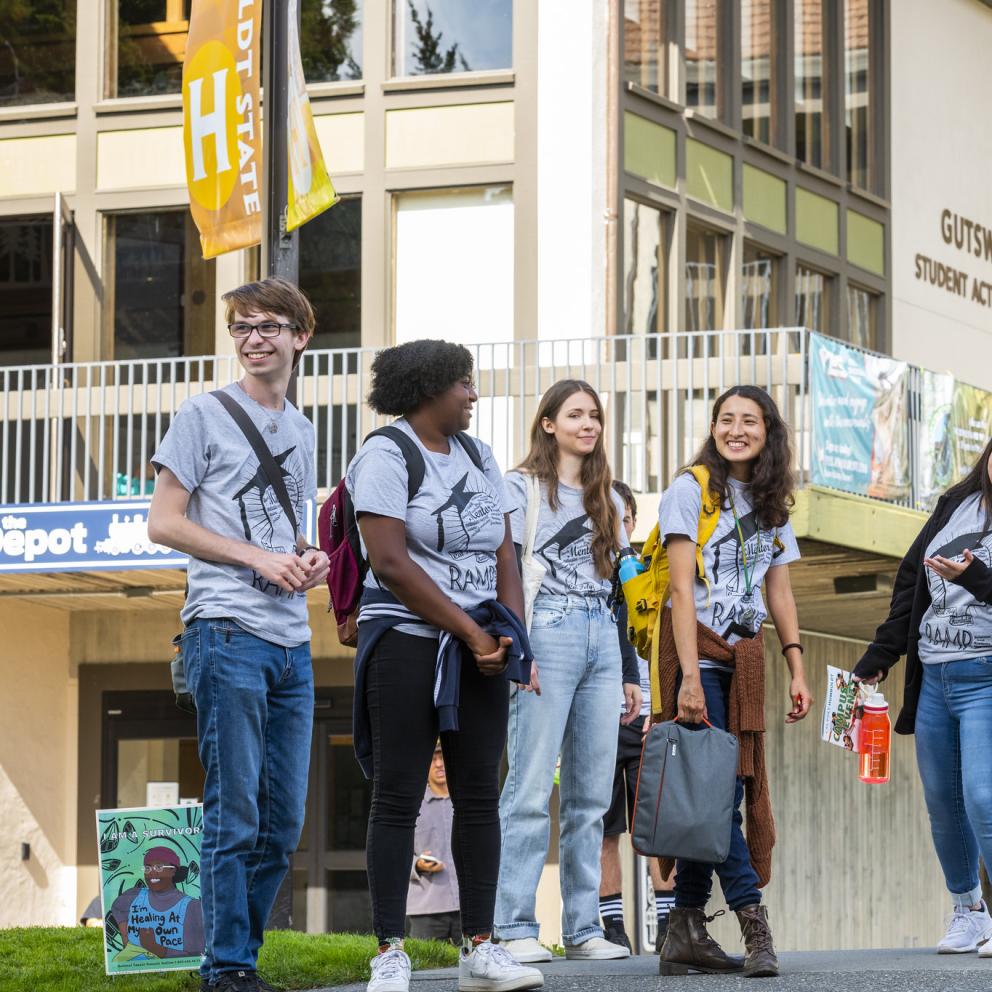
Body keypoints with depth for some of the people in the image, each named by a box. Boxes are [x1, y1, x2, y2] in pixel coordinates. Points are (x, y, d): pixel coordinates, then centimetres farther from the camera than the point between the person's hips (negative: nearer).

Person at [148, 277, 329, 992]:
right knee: (235, 814, -7)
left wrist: (312, 558, 5)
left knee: (283, 821, 7)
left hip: (293, 644, 7)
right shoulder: (204, 416, 0)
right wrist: (258, 557, -12)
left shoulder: (301, 430, 19)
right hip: (228, 632, -7)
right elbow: (164, 523, -4)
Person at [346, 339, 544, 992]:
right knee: (398, 798, -4)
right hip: (407, 644, -6)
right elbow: (390, 564, -15)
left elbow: (504, 556, 15)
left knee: (480, 796, 4)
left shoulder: (478, 458, 16)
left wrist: (509, 634, -2)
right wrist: (471, 632, -13)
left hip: (479, 650, 7)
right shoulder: (386, 457, -6)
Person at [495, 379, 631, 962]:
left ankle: (583, 927, 8)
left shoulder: (609, 499, 21)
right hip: (547, 635, -6)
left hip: (602, 641, 6)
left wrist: (630, 673, 19)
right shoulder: (522, 488, 3)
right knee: (531, 789, -10)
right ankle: (516, 928, -9)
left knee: (593, 794, 4)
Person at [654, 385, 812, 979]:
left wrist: (797, 669, 7)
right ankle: (756, 927, -13)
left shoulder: (772, 505, 16)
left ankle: (687, 934, 4)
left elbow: (780, 593, 17)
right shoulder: (691, 490, -3)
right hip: (697, 650, -6)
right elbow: (682, 589, -10)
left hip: (746, 658, 6)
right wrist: (690, 677, -18)